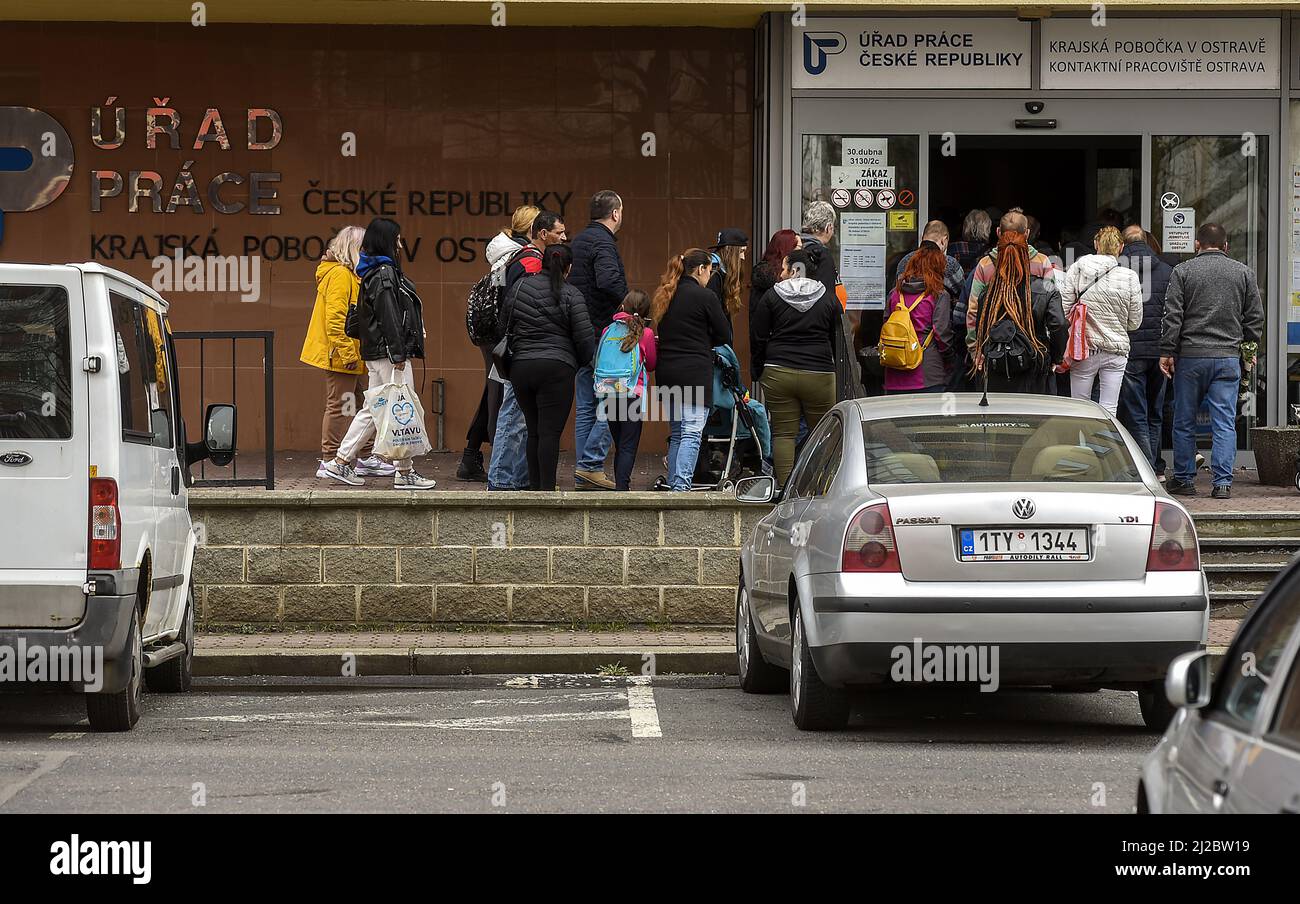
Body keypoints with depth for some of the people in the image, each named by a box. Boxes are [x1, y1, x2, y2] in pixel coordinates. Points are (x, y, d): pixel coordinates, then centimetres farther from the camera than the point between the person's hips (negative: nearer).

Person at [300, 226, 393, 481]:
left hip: (352, 357, 11)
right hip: (342, 355, -11)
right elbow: (335, 319, -22)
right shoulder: (339, 274, -15)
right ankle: (329, 462, -1)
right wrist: (347, 354, -23)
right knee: (338, 407, -6)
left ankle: (366, 458, 21)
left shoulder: (350, 275, 19)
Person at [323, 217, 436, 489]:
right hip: (388, 353, -10)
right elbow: (388, 317, -20)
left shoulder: (373, 273, 17)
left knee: (373, 410, 13)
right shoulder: (385, 274, -13)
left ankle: (340, 462, 14)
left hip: (375, 354, 10)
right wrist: (398, 355, -21)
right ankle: (405, 473, -3)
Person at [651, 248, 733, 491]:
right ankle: (682, 485, -19)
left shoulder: (664, 296, 13)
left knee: (676, 432, 14)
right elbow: (724, 336, -2)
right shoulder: (705, 297, -7)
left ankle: (673, 485, 13)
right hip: (695, 373, -7)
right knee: (692, 432, -9)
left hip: (666, 371, 7)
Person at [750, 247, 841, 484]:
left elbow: (758, 339, 5)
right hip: (819, 375, 0)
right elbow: (836, 340, 11)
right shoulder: (829, 300, 6)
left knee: (783, 434, 2)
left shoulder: (771, 297, 3)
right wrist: (831, 370, 21)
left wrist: (757, 373, 14)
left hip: (778, 373, 0)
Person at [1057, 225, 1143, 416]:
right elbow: (1135, 322, 1)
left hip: (1085, 349, 0)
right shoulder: (1130, 277, -5)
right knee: (1109, 408, 2)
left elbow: (1064, 311, -7)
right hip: (1116, 350, 0)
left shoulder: (1076, 270, -6)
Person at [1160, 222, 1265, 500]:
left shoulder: (1183, 271, 0)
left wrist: (1167, 352, -1)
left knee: (1184, 422, 9)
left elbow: (1172, 316, -4)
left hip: (1190, 355, -1)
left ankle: (1184, 479, 14)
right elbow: (1255, 317, 9)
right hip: (1228, 357, 1)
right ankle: (1223, 482, -5)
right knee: (1225, 422, 1)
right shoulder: (1244, 273, 6)